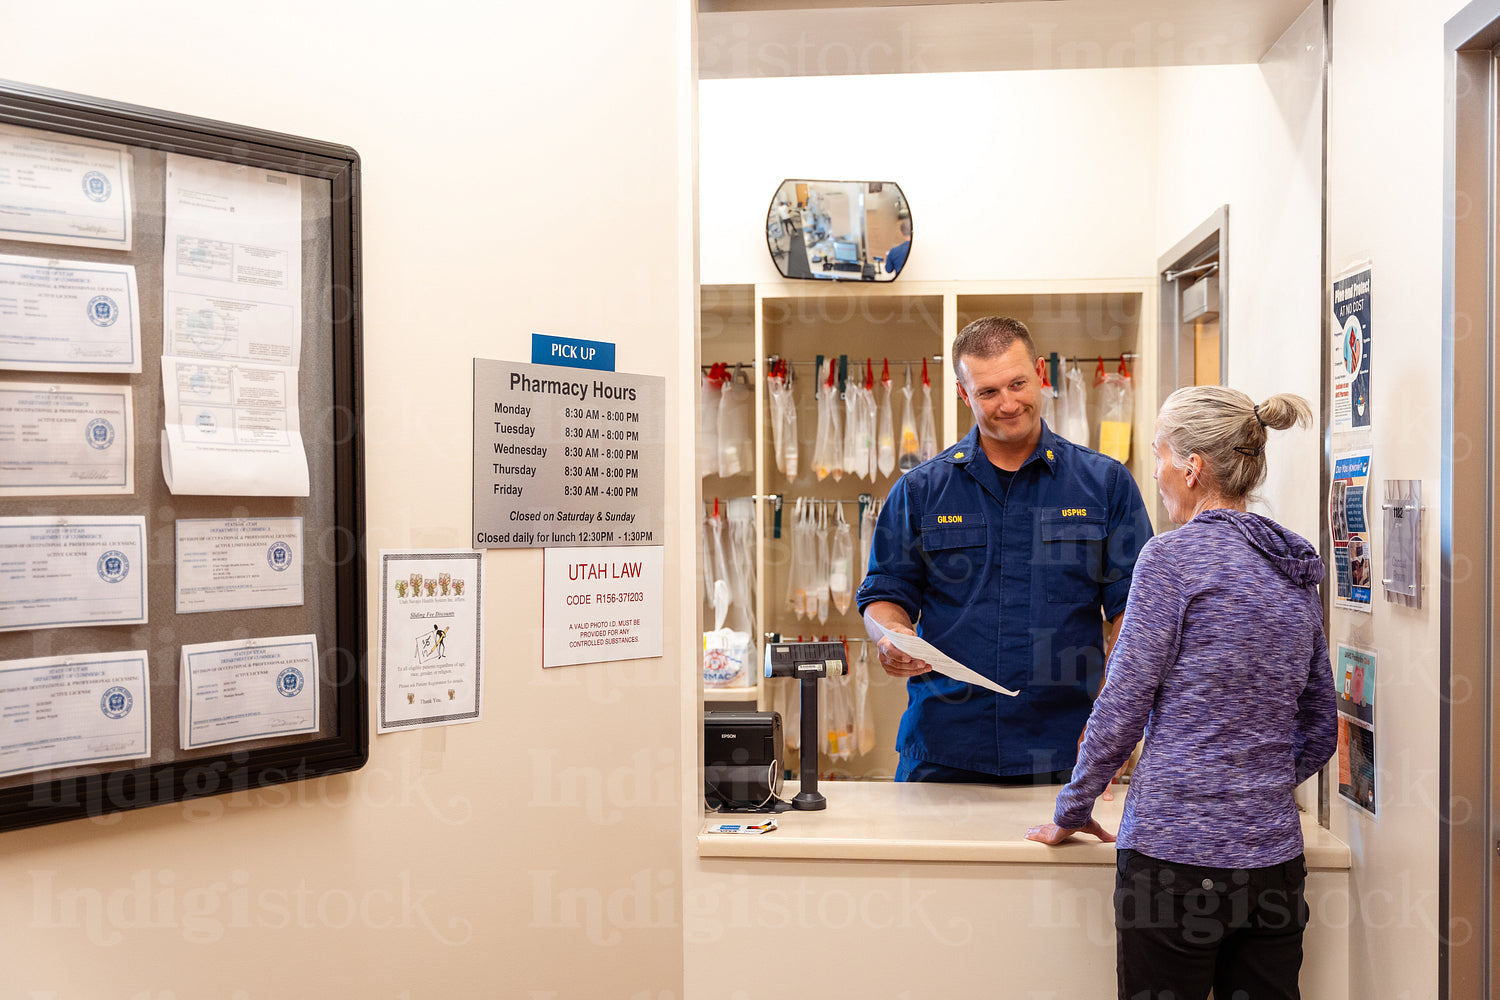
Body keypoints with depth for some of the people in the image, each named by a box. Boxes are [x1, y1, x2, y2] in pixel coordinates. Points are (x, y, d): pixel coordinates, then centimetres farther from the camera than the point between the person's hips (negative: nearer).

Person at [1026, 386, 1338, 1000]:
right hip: (1274, 856, 7)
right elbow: (1319, 732, 17)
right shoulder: (1298, 572, 11)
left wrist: (1071, 812, 1)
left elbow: (1122, 706, -11)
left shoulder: (1176, 553, -10)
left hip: (1178, 852, -7)